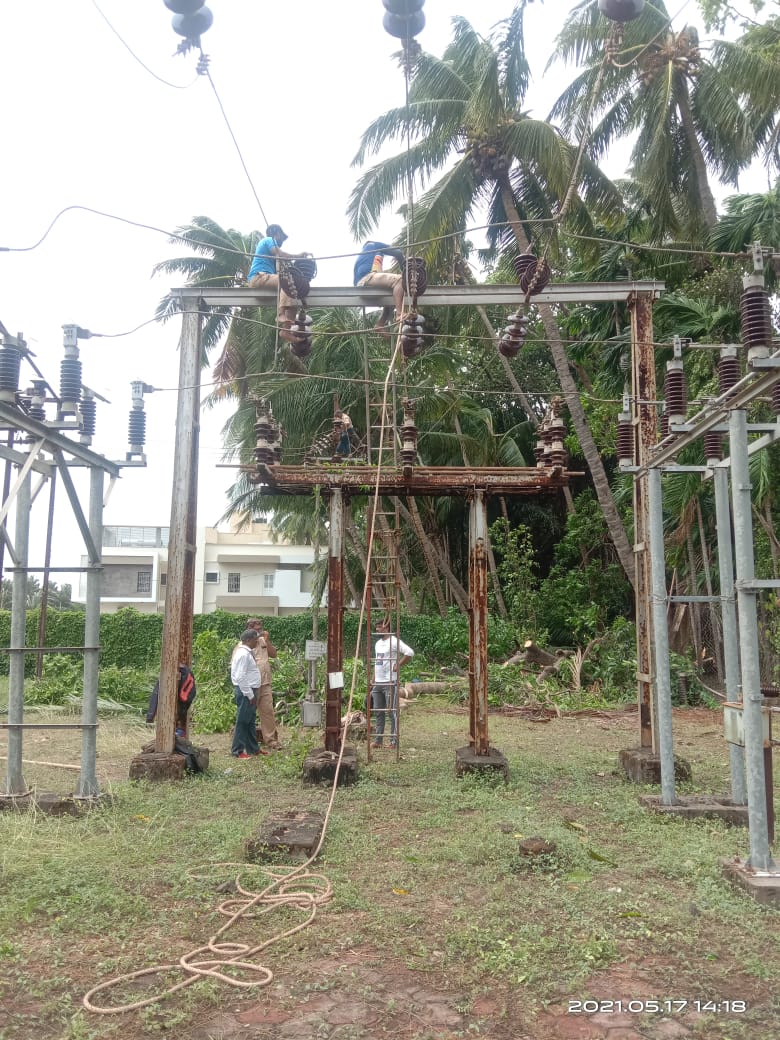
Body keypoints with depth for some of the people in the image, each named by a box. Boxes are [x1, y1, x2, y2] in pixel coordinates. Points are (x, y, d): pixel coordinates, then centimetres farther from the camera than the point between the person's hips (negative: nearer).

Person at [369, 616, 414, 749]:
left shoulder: (394, 641, -11)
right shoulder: (378, 643, 17)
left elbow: (410, 652, -23)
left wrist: (398, 665, -17)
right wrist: (373, 681, 19)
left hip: (390, 683, -8)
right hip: (377, 683, 9)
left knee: (392, 712, -4)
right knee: (377, 712, 10)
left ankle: (394, 741, 2)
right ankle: (378, 740, 17)